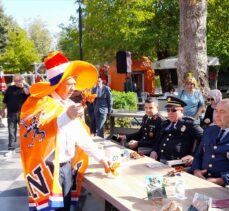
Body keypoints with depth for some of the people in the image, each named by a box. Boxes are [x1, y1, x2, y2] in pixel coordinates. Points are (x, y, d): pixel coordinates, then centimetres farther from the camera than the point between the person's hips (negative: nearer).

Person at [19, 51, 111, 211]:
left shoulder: (70, 105, 11)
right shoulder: (40, 104, -11)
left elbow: (81, 135, 16)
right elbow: (36, 133, -27)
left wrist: (100, 157, 15)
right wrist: (66, 116, -30)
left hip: (68, 167, 7)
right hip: (47, 169, -7)